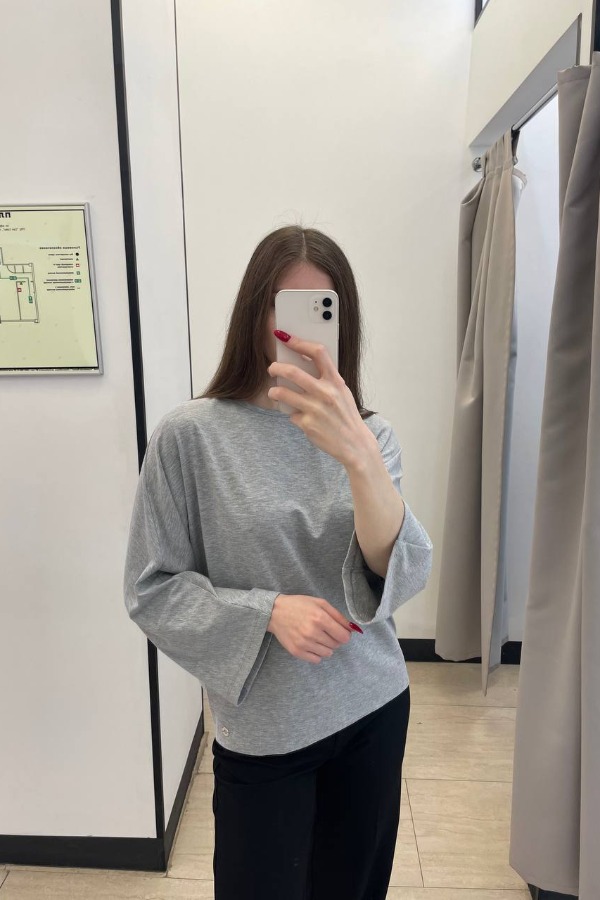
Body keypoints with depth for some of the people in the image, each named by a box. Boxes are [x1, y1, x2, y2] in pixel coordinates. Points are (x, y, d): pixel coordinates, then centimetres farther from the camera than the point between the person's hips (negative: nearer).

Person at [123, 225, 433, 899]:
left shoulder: (368, 433, -6)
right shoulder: (191, 435, -14)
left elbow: (402, 577, -18)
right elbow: (152, 590, -8)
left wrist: (359, 456, -35)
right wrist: (267, 610, -22)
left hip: (375, 708, 3)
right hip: (262, 730, -2)